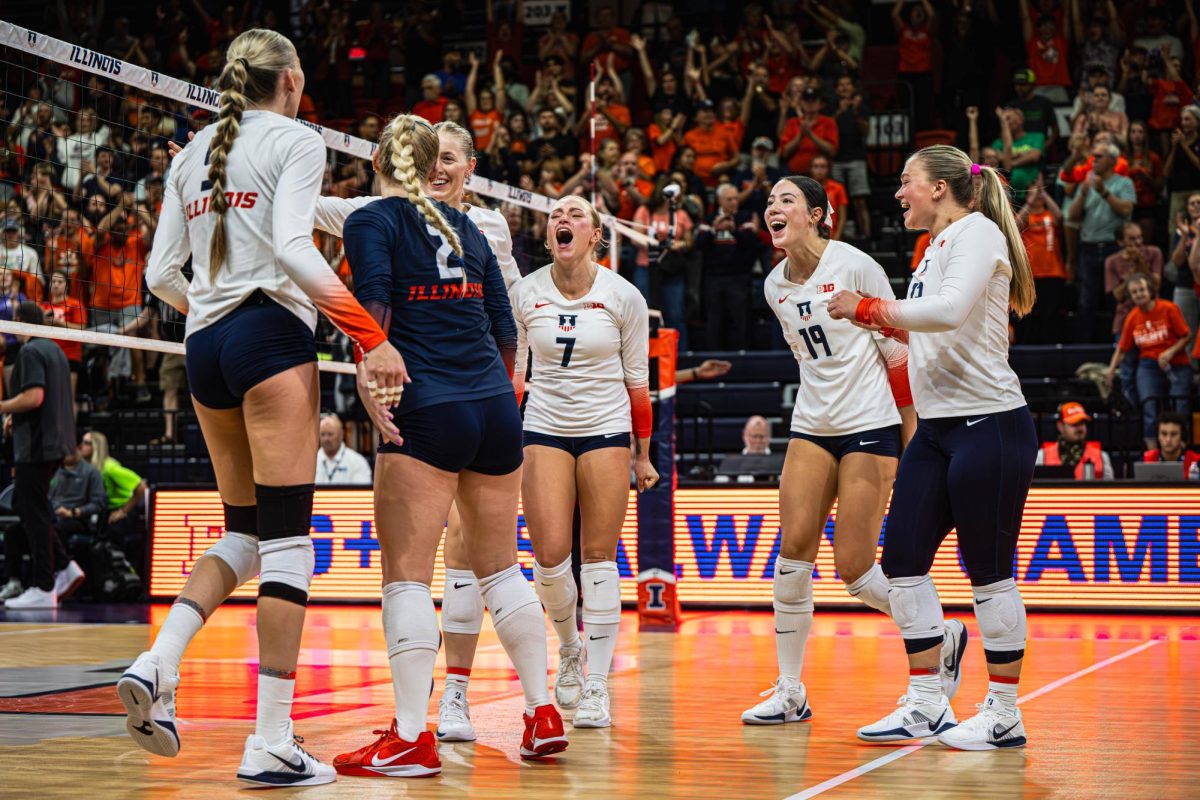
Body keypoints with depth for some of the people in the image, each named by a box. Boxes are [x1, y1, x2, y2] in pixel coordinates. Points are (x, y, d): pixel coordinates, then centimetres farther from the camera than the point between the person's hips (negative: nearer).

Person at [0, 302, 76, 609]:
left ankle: (43, 589, -5)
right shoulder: (54, 349, 16)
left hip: (36, 444, -9)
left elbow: (33, 397, -23)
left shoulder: (30, 351, -13)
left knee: (33, 513, -5)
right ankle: (64, 566, 12)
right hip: (57, 442, 9)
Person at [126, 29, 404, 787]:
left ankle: (156, 666, -5)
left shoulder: (193, 154, 18)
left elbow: (162, 274, 16)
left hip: (205, 348, 7)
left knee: (245, 532, 17)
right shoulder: (296, 141, -1)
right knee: (287, 535, -6)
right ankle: (271, 744, -8)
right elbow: (291, 246, -16)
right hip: (271, 334, -7)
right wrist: (371, 334, -19)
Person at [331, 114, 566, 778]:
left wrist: (369, 380, -23)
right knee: (499, 566, 15)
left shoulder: (371, 221, 1)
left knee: (406, 574, -5)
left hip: (426, 415, -6)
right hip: (496, 410, 6)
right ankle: (542, 716, 19)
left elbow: (374, 306, -16)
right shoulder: (466, 229, 17)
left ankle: (410, 737, -9)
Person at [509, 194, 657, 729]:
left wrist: (642, 454, 6)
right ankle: (569, 649, 20)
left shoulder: (623, 297, -5)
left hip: (606, 430, -1)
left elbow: (637, 381, 3)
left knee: (599, 557, -4)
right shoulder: (524, 293, -1)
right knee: (549, 555, -9)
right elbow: (510, 371, 9)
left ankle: (597, 686, 2)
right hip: (544, 429, 1)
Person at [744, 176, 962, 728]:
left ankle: (942, 638, 17)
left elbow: (898, 350, -7)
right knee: (794, 551, -4)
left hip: (872, 427, -6)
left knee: (853, 568, -7)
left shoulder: (854, 265, -11)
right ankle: (790, 692, 5)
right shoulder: (774, 286, 7)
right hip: (811, 428, 6)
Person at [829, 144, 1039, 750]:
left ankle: (1004, 716, 8)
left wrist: (867, 309, -18)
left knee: (990, 572, -2)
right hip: (937, 428, 9)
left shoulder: (978, 231, -10)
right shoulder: (937, 246, 17)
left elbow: (949, 311, -25)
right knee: (903, 561, 6)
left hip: (989, 424, -9)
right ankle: (925, 706, 14)